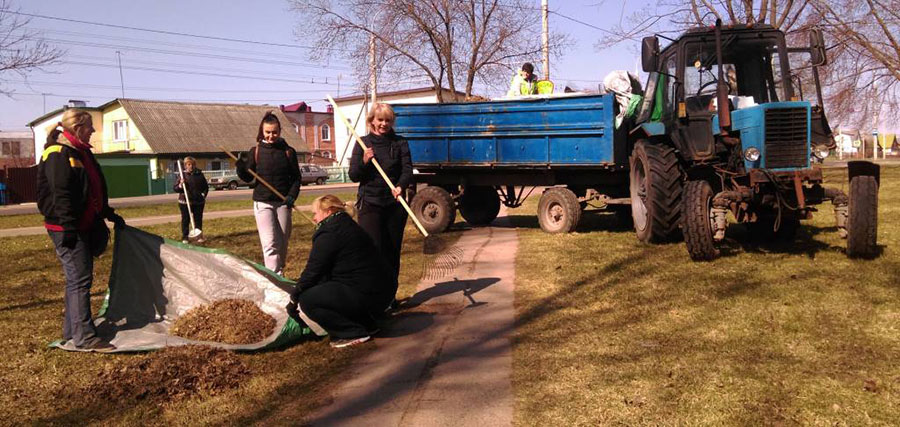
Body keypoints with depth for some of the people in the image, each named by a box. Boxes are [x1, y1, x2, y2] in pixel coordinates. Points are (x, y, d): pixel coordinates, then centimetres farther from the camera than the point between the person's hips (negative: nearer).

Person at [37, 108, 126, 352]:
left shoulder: (81, 152, 16)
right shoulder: (58, 154, -14)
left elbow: (95, 189, 24)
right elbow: (61, 194, -20)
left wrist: (109, 214, 24)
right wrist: (68, 227, -24)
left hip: (86, 226, 10)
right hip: (67, 229, -10)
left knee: (78, 279, 13)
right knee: (79, 279, -11)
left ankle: (72, 330, 22)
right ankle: (84, 336, -9)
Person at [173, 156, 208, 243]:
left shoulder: (199, 174, 6)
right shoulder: (183, 175, -2)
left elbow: (206, 187, 19)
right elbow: (175, 188, -2)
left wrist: (204, 195, 11)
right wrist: (180, 185, -20)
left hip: (198, 201, 2)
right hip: (185, 201, -2)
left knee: (198, 219, 7)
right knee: (185, 220, 3)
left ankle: (199, 236, 15)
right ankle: (185, 237, 10)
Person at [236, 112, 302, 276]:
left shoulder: (288, 151, 3)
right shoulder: (256, 151, 2)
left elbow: (296, 177, 5)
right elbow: (249, 177, 6)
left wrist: (292, 196, -10)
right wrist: (241, 169, -15)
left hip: (283, 203, 1)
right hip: (263, 202, -1)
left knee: (282, 243, 8)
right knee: (270, 243, -11)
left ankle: (279, 273, 22)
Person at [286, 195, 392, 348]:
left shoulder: (329, 234, -11)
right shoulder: (348, 227, 20)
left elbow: (312, 271, -9)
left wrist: (294, 298, 5)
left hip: (366, 295, -10)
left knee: (307, 300, -8)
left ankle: (354, 333, -5)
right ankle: (365, 324, 20)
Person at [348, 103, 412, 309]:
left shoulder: (400, 143, 5)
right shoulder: (362, 144, 4)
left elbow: (407, 170, -6)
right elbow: (353, 176, 3)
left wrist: (400, 186, -26)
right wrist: (364, 162, -17)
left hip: (394, 204, 1)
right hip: (370, 205, -1)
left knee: (393, 252, 8)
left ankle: (390, 296, 20)